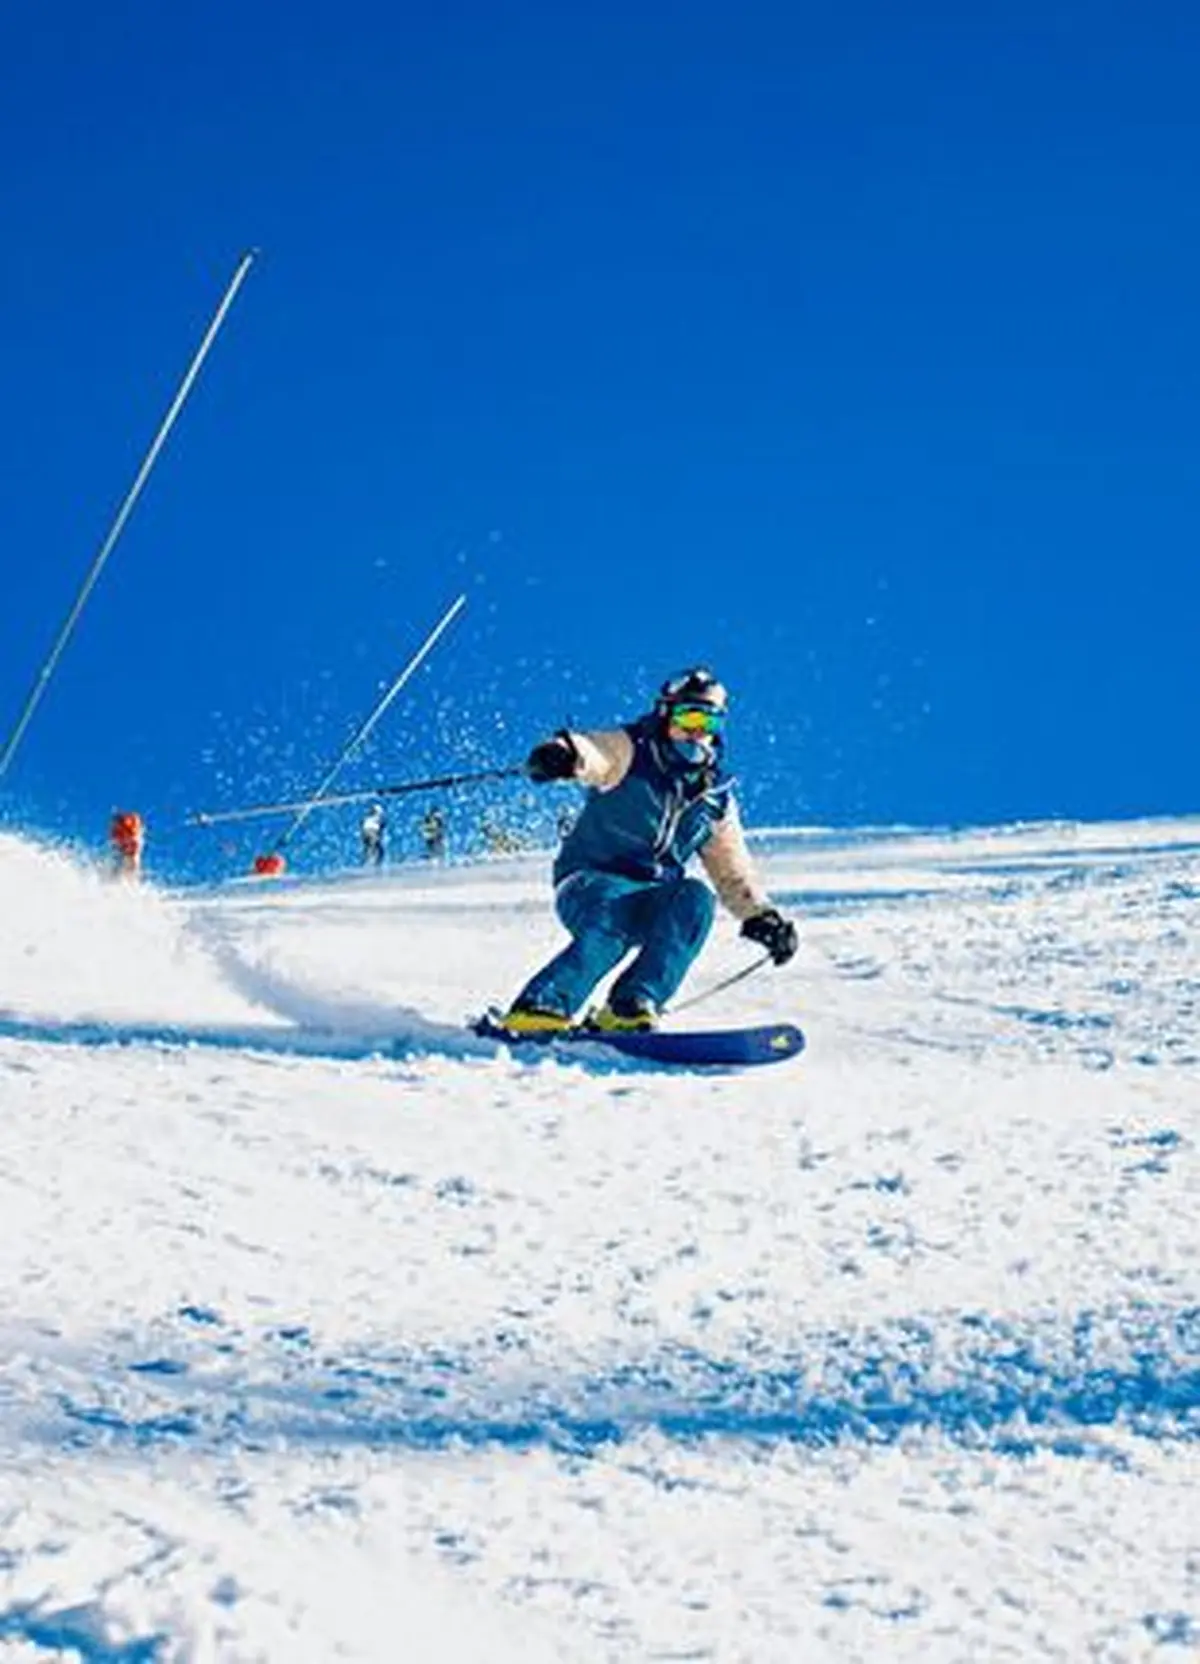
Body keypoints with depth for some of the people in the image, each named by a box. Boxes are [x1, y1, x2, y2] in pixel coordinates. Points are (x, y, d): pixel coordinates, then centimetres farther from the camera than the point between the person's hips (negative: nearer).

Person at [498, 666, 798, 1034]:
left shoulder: (715, 797, 14)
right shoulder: (630, 752, -1)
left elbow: (733, 872, 22)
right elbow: (591, 753, -25)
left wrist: (762, 916, 7)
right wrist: (563, 754, -49)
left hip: (650, 904, 5)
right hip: (590, 883, -4)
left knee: (695, 898, -27)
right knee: (612, 923, -36)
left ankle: (630, 1009, -29)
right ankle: (539, 1007, -36)